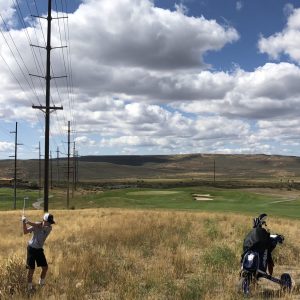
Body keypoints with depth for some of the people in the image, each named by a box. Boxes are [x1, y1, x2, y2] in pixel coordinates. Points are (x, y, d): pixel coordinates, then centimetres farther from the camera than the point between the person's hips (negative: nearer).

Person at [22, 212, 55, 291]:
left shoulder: (49, 228, -12)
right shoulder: (36, 225, -14)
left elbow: (39, 226, -30)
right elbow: (25, 232, -17)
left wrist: (28, 222, -37)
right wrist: (24, 222, -30)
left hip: (39, 249, 3)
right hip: (31, 248, -3)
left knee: (45, 267, 6)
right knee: (31, 269, -5)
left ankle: (41, 283, 29)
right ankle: (29, 287, 10)